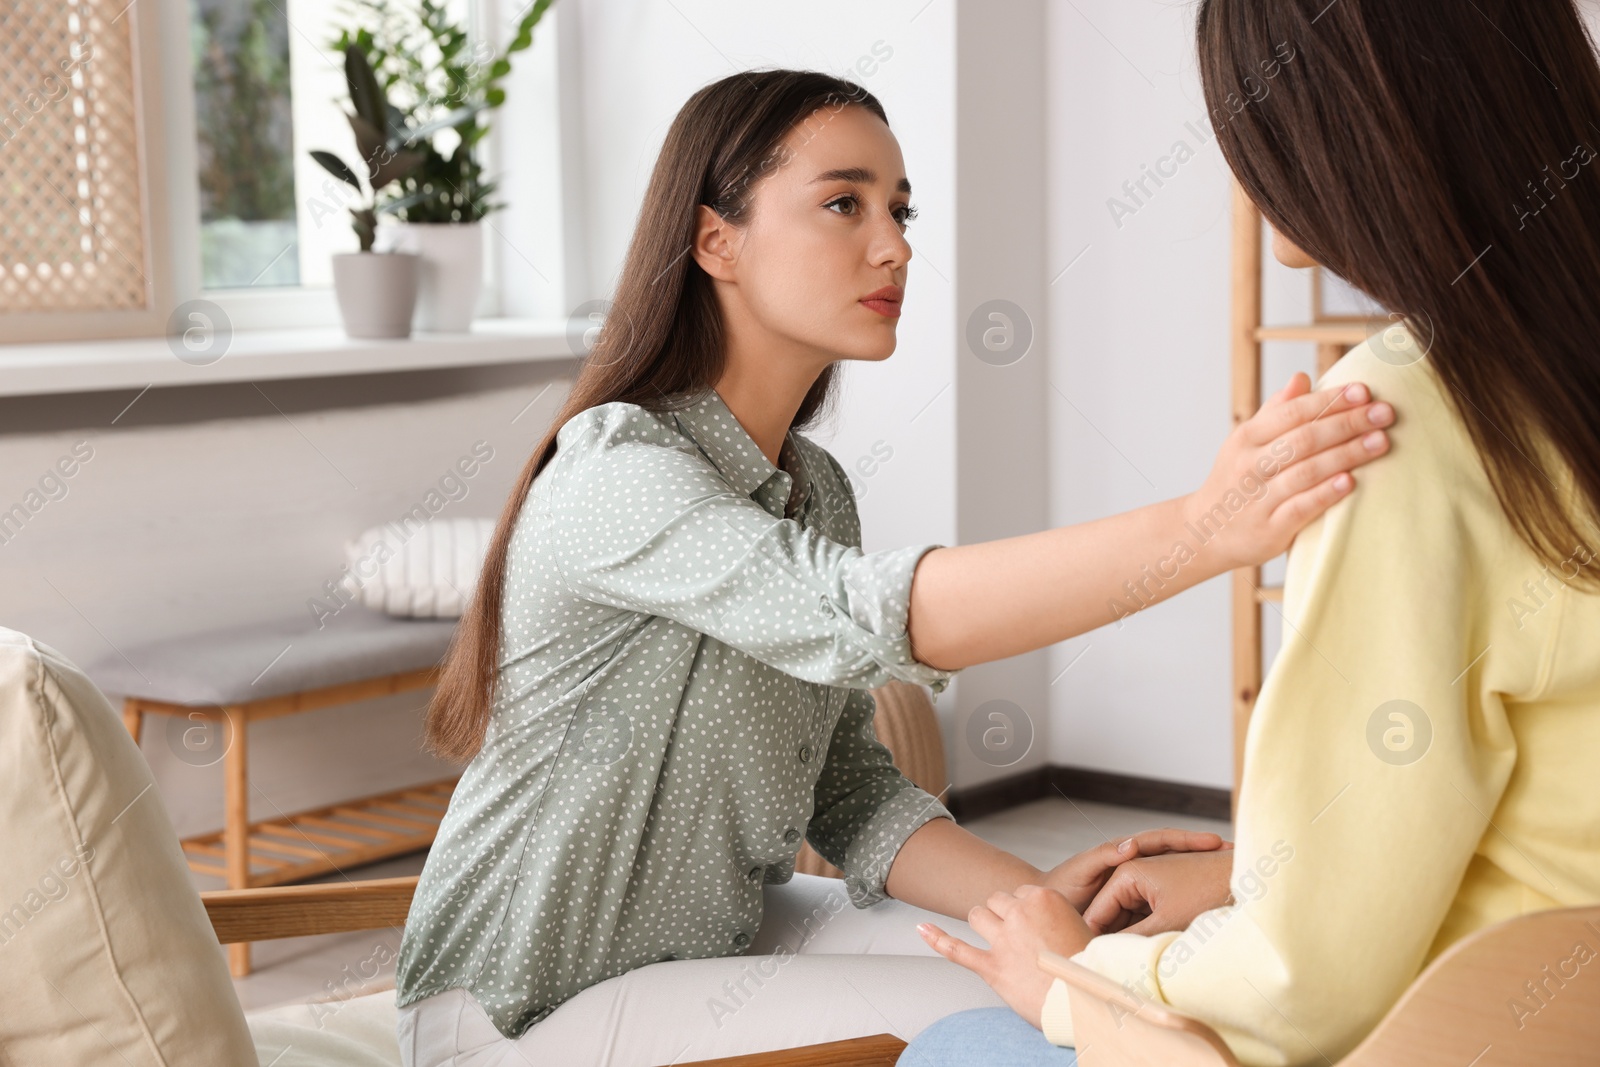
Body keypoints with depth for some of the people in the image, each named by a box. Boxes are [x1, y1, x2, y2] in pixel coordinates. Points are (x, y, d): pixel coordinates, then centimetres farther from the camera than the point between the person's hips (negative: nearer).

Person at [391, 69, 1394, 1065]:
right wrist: (1204, 528, -50)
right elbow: (864, 618, -38)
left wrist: (1036, 898, -17)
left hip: (715, 972, 7)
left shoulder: (815, 486, 6)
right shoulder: (613, 470, -22)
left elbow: (847, 791, 2)